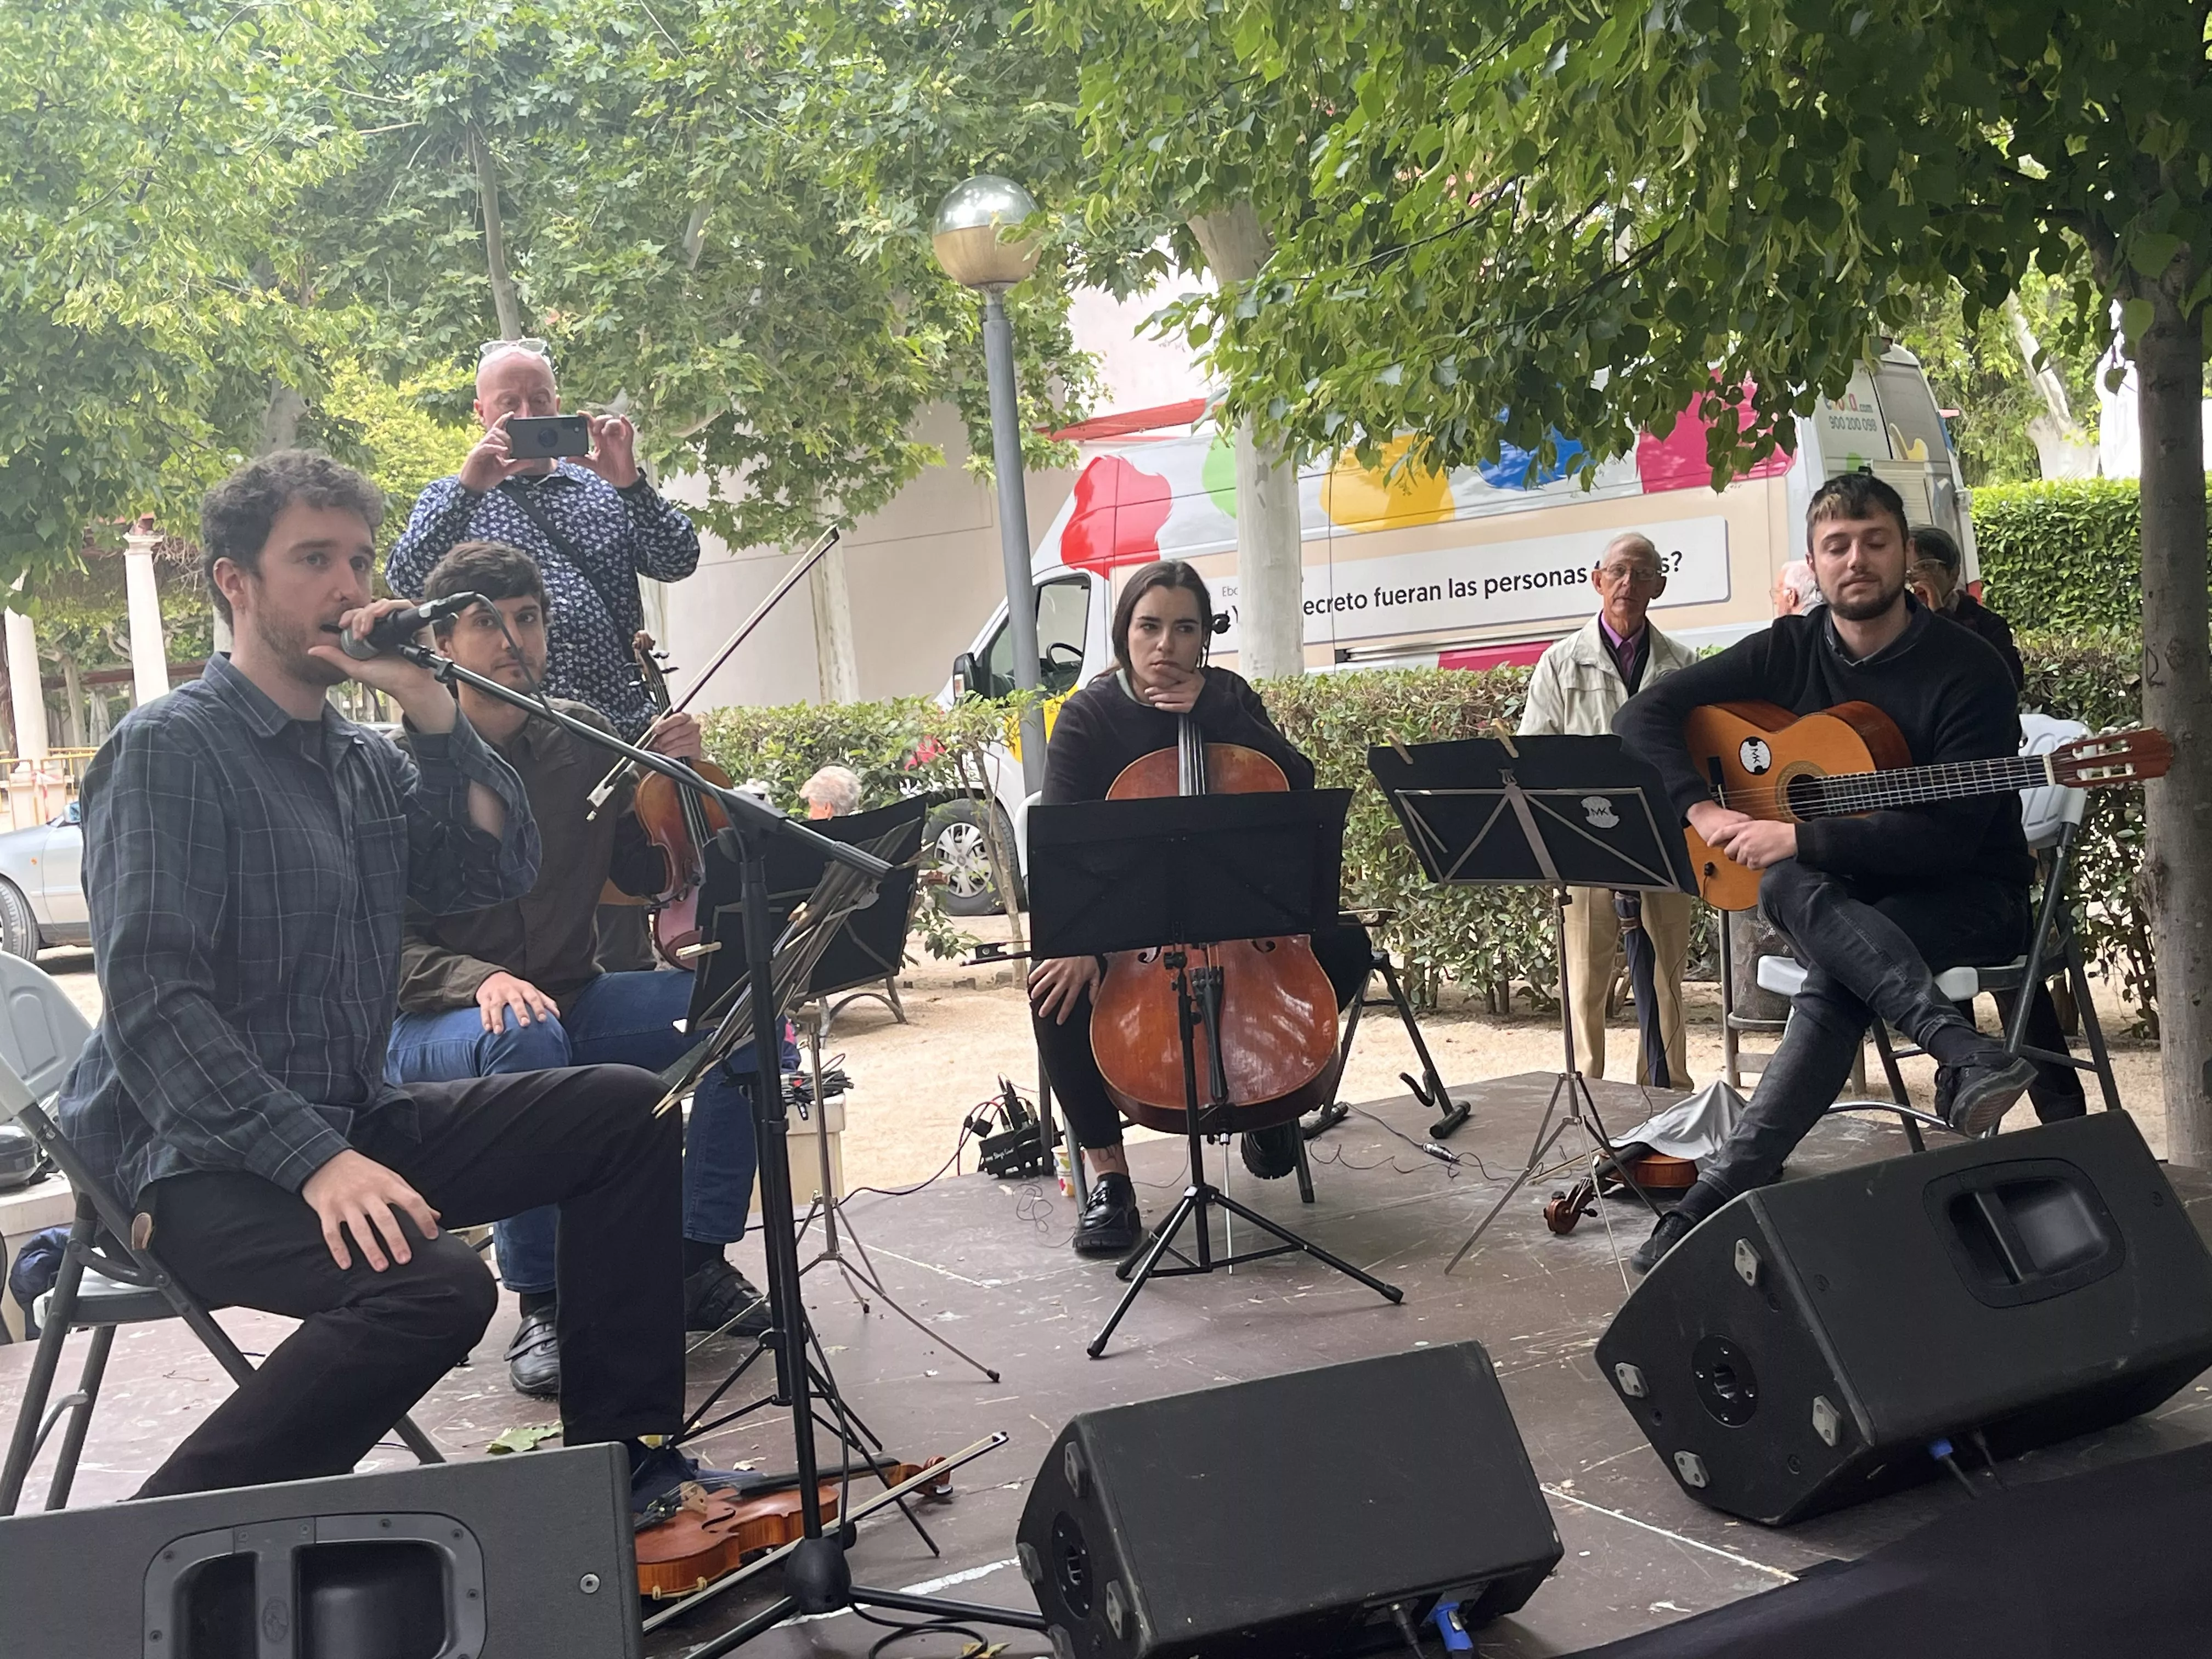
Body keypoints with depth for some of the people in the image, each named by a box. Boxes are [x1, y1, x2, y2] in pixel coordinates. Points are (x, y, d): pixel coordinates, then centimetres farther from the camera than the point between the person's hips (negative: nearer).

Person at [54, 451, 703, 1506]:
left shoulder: (367, 762, 14)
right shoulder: (169, 749, -11)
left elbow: (500, 869, 5)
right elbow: (149, 1001, -20)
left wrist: (430, 707, -6)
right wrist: (316, 1160, -31)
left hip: (359, 1123, 8)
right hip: (204, 1158, -8)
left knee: (626, 1113, -2)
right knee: (435, 1286, -33)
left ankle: (619, 1459, 3)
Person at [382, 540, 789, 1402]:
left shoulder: (584, 739, 5)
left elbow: (645, 875, 13)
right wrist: (480, 980, -32)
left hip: (575, 1002, 5)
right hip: (433, 1027, -5)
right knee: (526, 1040, -40)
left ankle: (699, 1258, -4)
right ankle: (543, 1304, -22)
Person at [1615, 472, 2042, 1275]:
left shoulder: (1968, 672, -13)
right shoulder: (1789, 651, 1)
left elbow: (1949, 835, -21)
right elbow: (1645, 714, 0)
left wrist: (1796, 838, -27)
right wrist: (1703, 810, -16)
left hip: (1970, 896, -3)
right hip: (1839, 893, 3)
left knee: (1837, 976, -35)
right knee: (1791, 887, -35)